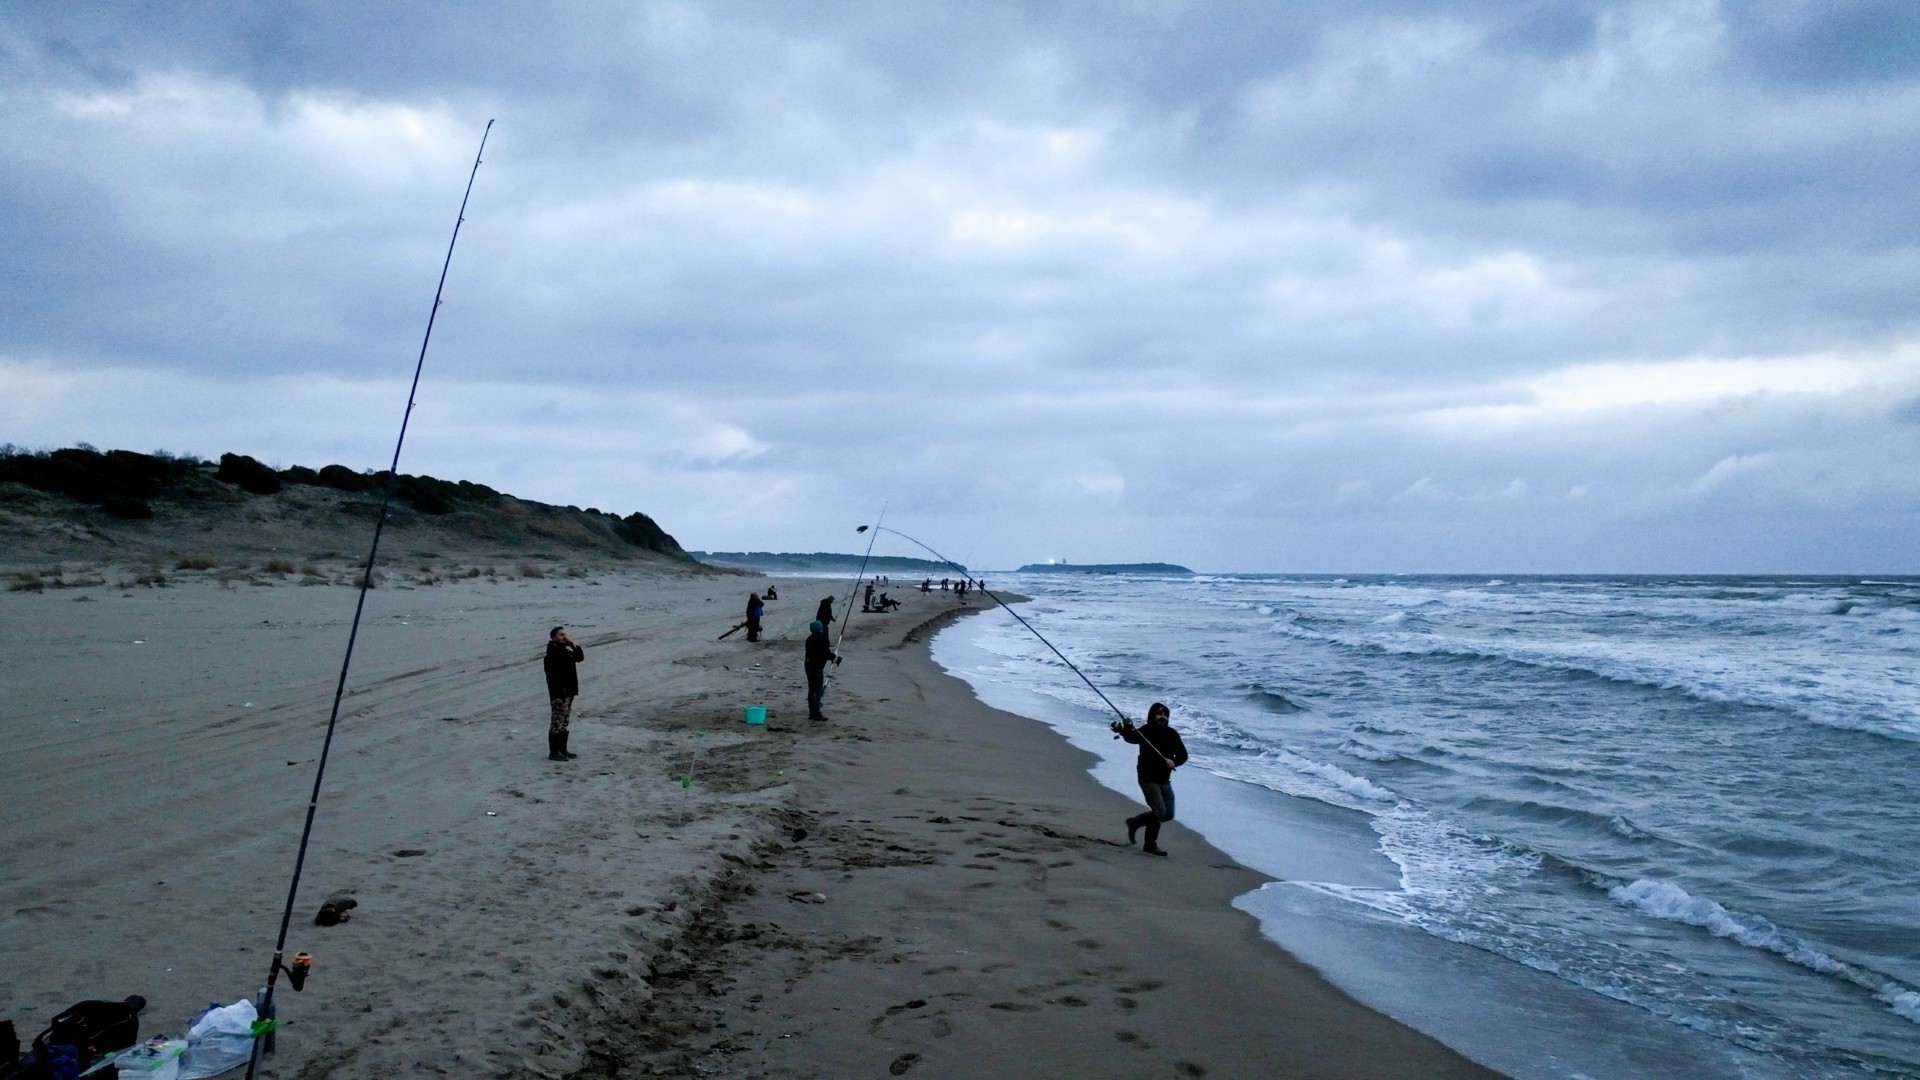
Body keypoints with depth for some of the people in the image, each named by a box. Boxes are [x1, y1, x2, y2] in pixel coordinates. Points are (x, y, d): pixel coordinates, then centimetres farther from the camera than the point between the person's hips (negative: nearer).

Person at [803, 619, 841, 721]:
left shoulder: (809, 639, 7)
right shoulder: (822, 640, -16)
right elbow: (827, 655, -17)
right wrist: (835, 655, 4)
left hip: (809, 666, 7)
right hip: (818, 667, -7)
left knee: (811, 690, 12)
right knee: (818, 691, -1)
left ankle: (812, 713, 17)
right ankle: (816, 714, -2)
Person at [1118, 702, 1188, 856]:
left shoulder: (1172, 734, 0)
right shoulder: (1145, 732, -14)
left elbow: (1183, 755, 0)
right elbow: (1132, 738, -34)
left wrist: (1174, 762, -22)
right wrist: (1125, 731, -57)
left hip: (1164, 780, 6)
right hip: (1148, 778, -6)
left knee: (1168, 815, 11)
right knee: (1159, 812, -14)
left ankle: (1134, 822, 30)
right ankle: (1150, 845, 9)